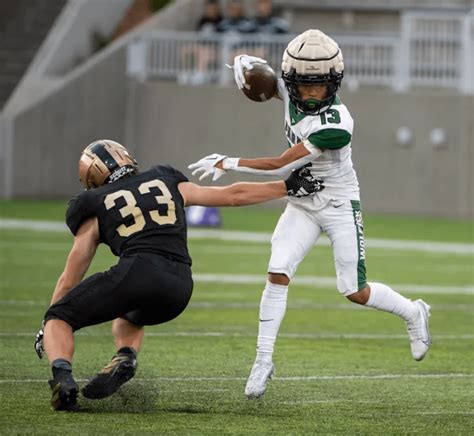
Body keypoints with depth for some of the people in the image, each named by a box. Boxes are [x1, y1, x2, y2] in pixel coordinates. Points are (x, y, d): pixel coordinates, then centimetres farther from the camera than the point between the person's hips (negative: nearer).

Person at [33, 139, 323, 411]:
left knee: (59, 317, 11)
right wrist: (288, 187, 43)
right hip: (180, 287, 4)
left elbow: (70, 279, 24)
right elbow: (233, 195, 32)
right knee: (128, 318, 36)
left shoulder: (96, 207, 19)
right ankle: (126, 357, 1)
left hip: (137, 272, -4)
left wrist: (46, 331, 34)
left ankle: (62, 375, -21)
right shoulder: (167, 182, 28)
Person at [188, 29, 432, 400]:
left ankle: (413, 313, 29)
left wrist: (228, 164, -22)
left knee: (355, 292, 1)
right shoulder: (292, 94, -11)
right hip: (303, 204, 5)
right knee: (277, 273, -12)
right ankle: (263, 360, -5)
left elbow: (282, 165, -28)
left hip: (339, 205, -5)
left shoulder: (335, 125, -32)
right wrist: (245, 62, -15)